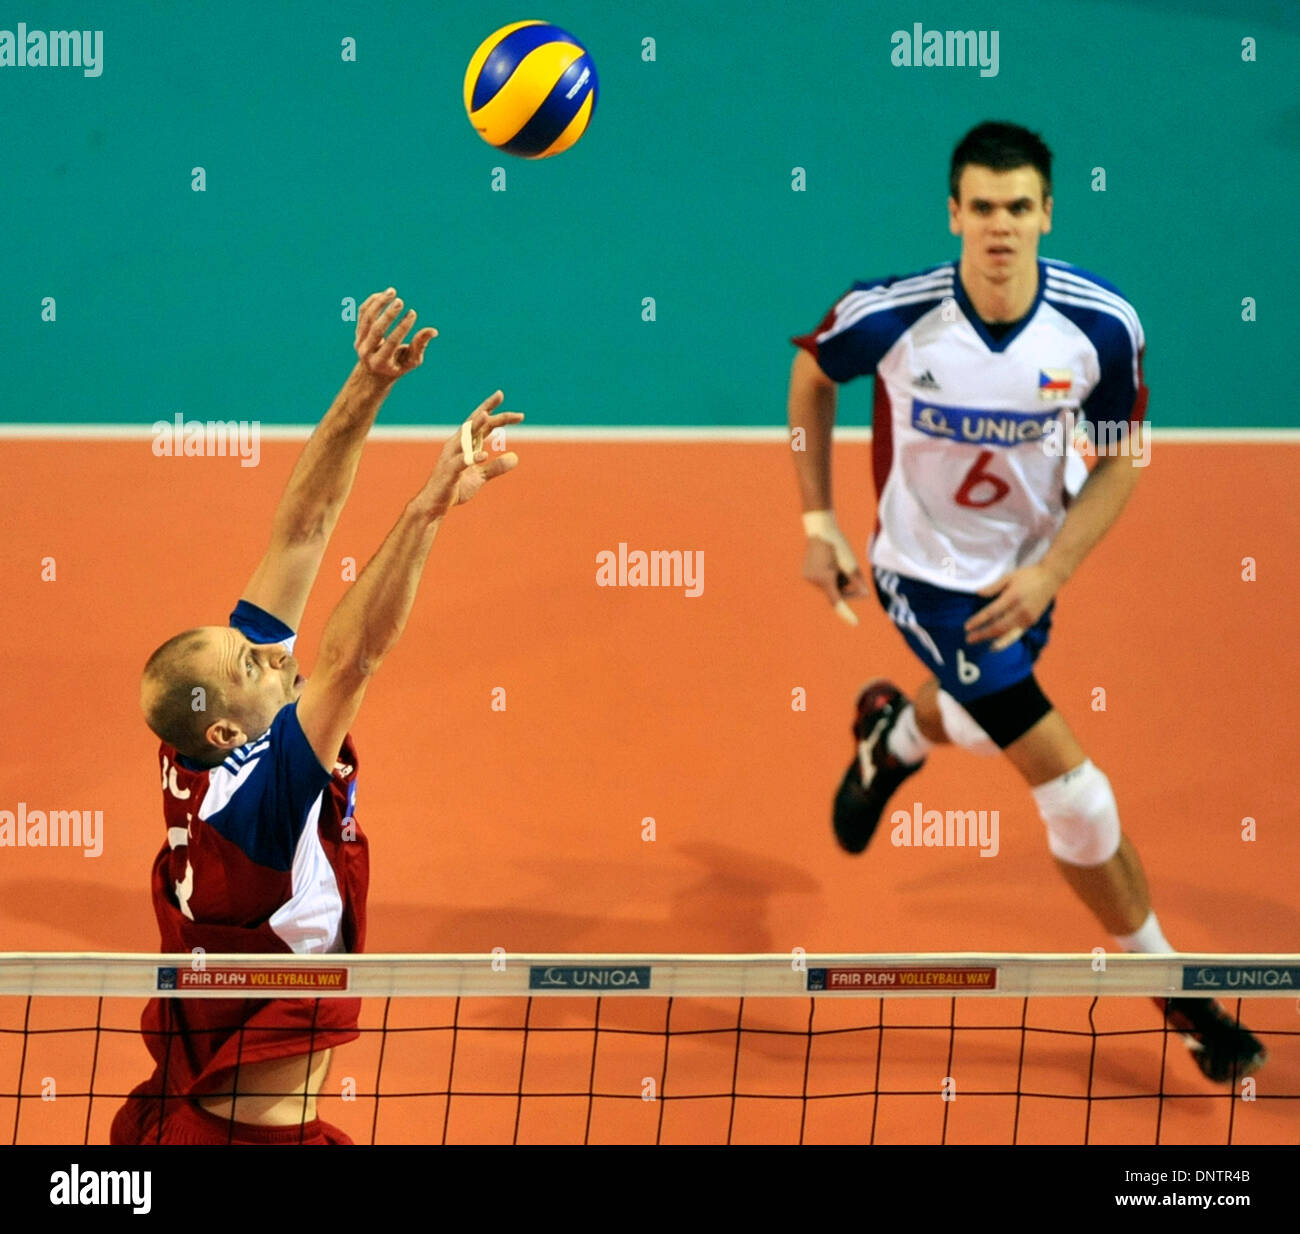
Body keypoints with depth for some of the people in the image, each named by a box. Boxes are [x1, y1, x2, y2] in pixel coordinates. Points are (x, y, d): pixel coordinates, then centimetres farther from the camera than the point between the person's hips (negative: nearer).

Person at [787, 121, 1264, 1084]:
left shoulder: (1102, 326, -23)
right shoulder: (888, 316, -27)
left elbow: (1120, 462, -9)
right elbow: (812, 375, -4)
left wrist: (1050, 571, -21)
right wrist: (819, 524, -4)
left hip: (1029, 563, 4)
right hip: (929, 573, -4)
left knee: (987, 724, 30)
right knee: (1077, 796, -9)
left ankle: (894, 732, 67)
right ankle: (1175, 994, 8)